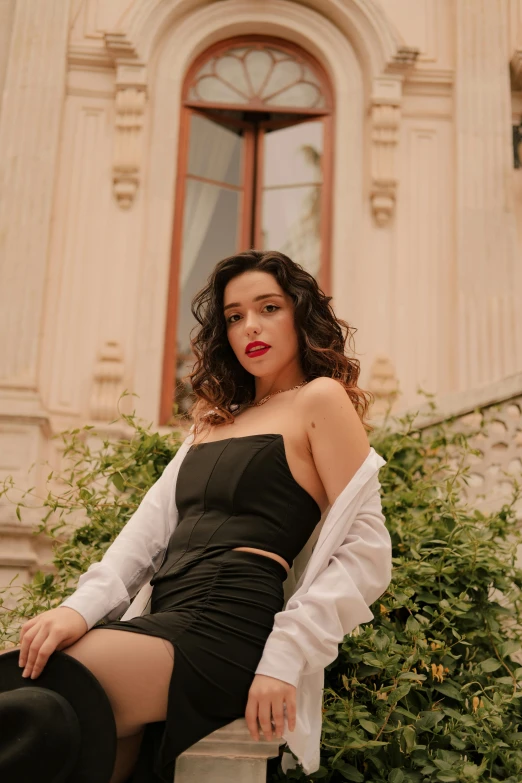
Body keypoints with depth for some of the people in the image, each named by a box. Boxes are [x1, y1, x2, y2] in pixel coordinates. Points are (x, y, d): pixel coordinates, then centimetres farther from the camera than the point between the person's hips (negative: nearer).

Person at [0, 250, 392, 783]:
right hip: (166, 622, 6)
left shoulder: (321, 399, 3)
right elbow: (152, 524, 14)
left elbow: (367, 551, -5)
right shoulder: (216, 418, 25)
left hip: (226, 630, -6)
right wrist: (82, 606, -4)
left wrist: (285, 657, -14)